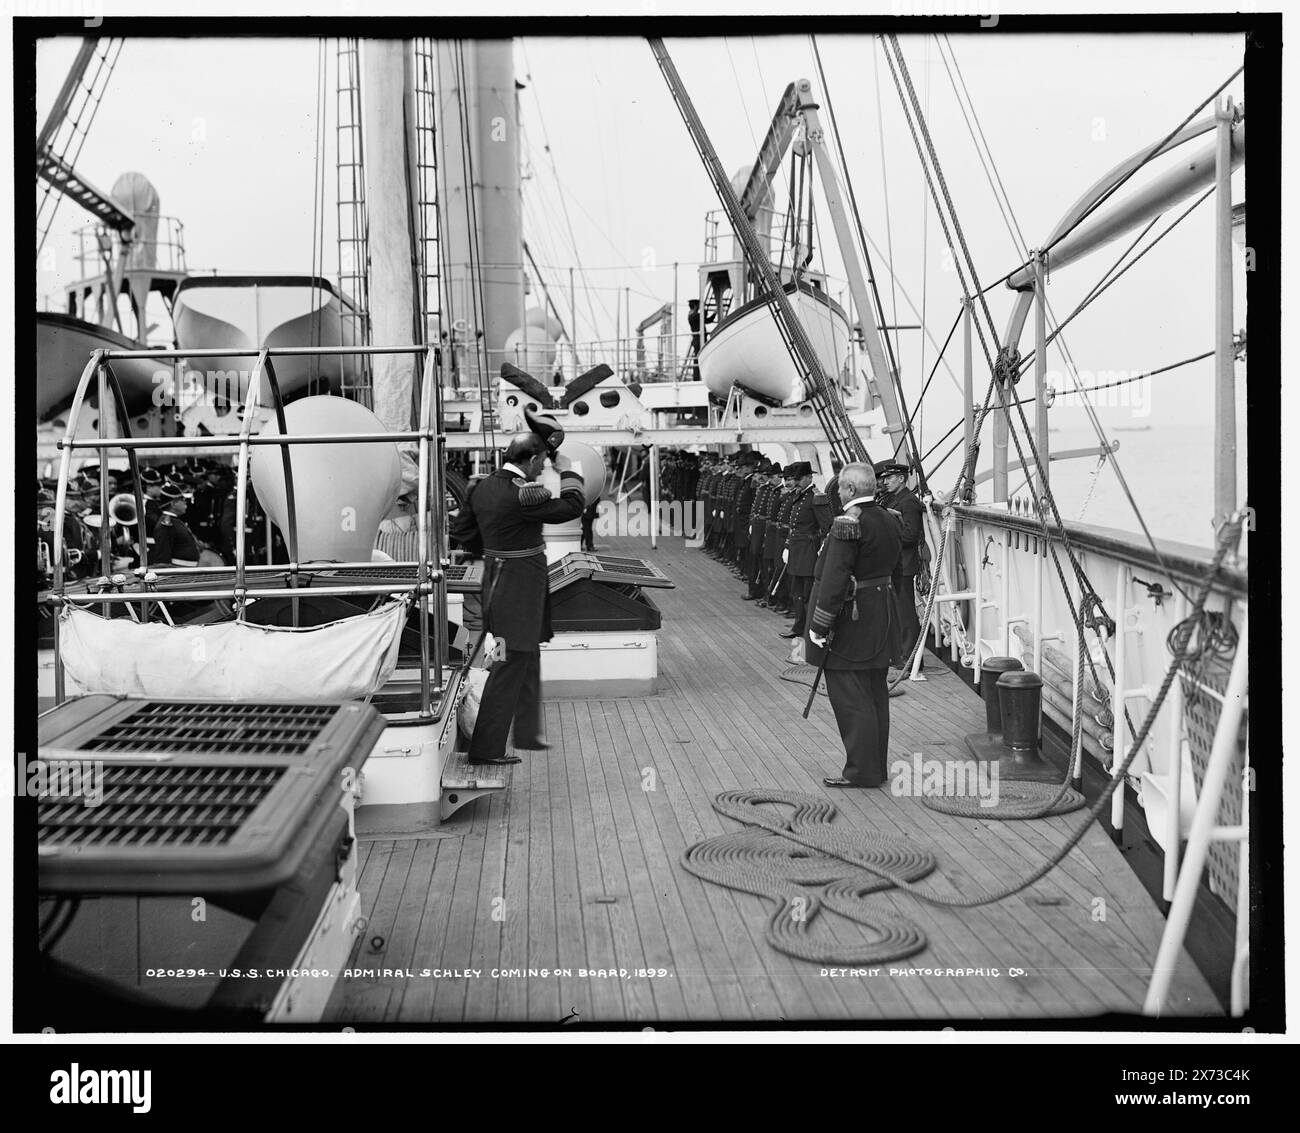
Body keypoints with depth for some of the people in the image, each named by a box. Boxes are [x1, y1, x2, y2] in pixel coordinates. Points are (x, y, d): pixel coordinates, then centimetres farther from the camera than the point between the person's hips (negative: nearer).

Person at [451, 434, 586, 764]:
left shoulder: (483, 487, 5)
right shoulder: (523, 495, -22)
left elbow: (462, 531, 14)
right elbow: (572, 507, -16)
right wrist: (567, 471, -1)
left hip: (496, 575, 10)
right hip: (519, 585, -10)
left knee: (528, 660, 21)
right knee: (510, 664, -2)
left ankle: (526, 733, 33)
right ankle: (484, 748, 3)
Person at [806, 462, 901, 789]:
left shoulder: (848, 523, -18)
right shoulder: (888, 520, 9)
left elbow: (835, 578, -22)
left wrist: (819, 626, -19)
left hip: (851, 618, -9)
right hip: (882, 613, 9)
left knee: (850, 697, -2)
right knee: (875, 694, 15)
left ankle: (861, 771, 1)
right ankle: (877, 766, 23)